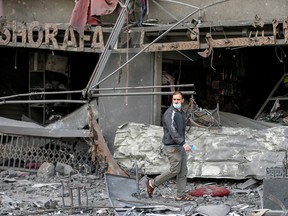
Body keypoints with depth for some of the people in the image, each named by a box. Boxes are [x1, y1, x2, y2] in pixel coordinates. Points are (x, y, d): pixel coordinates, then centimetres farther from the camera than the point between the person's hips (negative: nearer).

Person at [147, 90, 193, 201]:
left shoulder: (182, 112, 13)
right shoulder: (169, 113, -17)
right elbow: (172, 131, -28)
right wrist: (183, 144, -35)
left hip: (181, 146, 9)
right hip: (172, 146, -9)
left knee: (183, 171, 5)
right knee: (174, 170, -8)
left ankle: (181, 195, 8)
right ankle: (153, 183, 6)